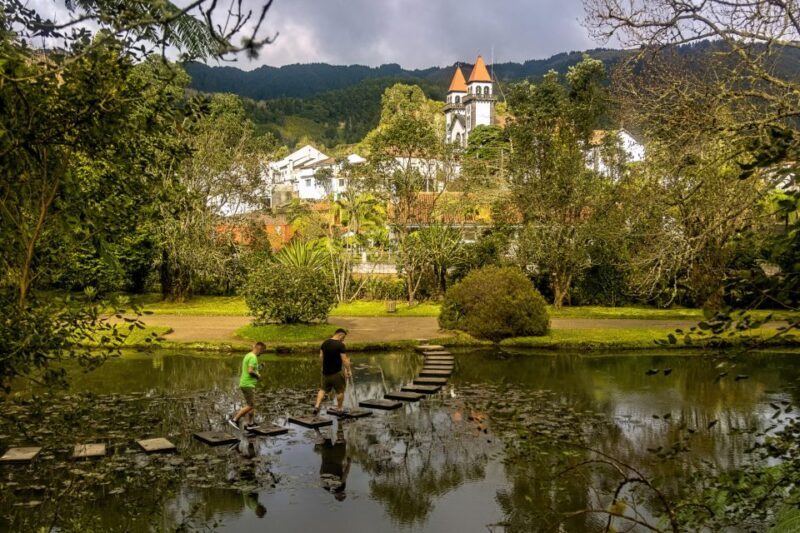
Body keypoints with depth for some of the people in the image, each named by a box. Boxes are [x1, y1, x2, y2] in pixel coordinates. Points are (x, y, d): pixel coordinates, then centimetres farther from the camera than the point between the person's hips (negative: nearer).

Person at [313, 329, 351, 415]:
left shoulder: (325, 343, 3)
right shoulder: (340, 345, -17)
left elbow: (321, 357, 8)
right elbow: (344, 360, -17)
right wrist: (348, 370, -7)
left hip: (325, 372, 5)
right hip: (337, 373, -5)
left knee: (323, 389, 17)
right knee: (340, 391, 12)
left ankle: (317, 406, 2)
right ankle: (339, 408, 21)